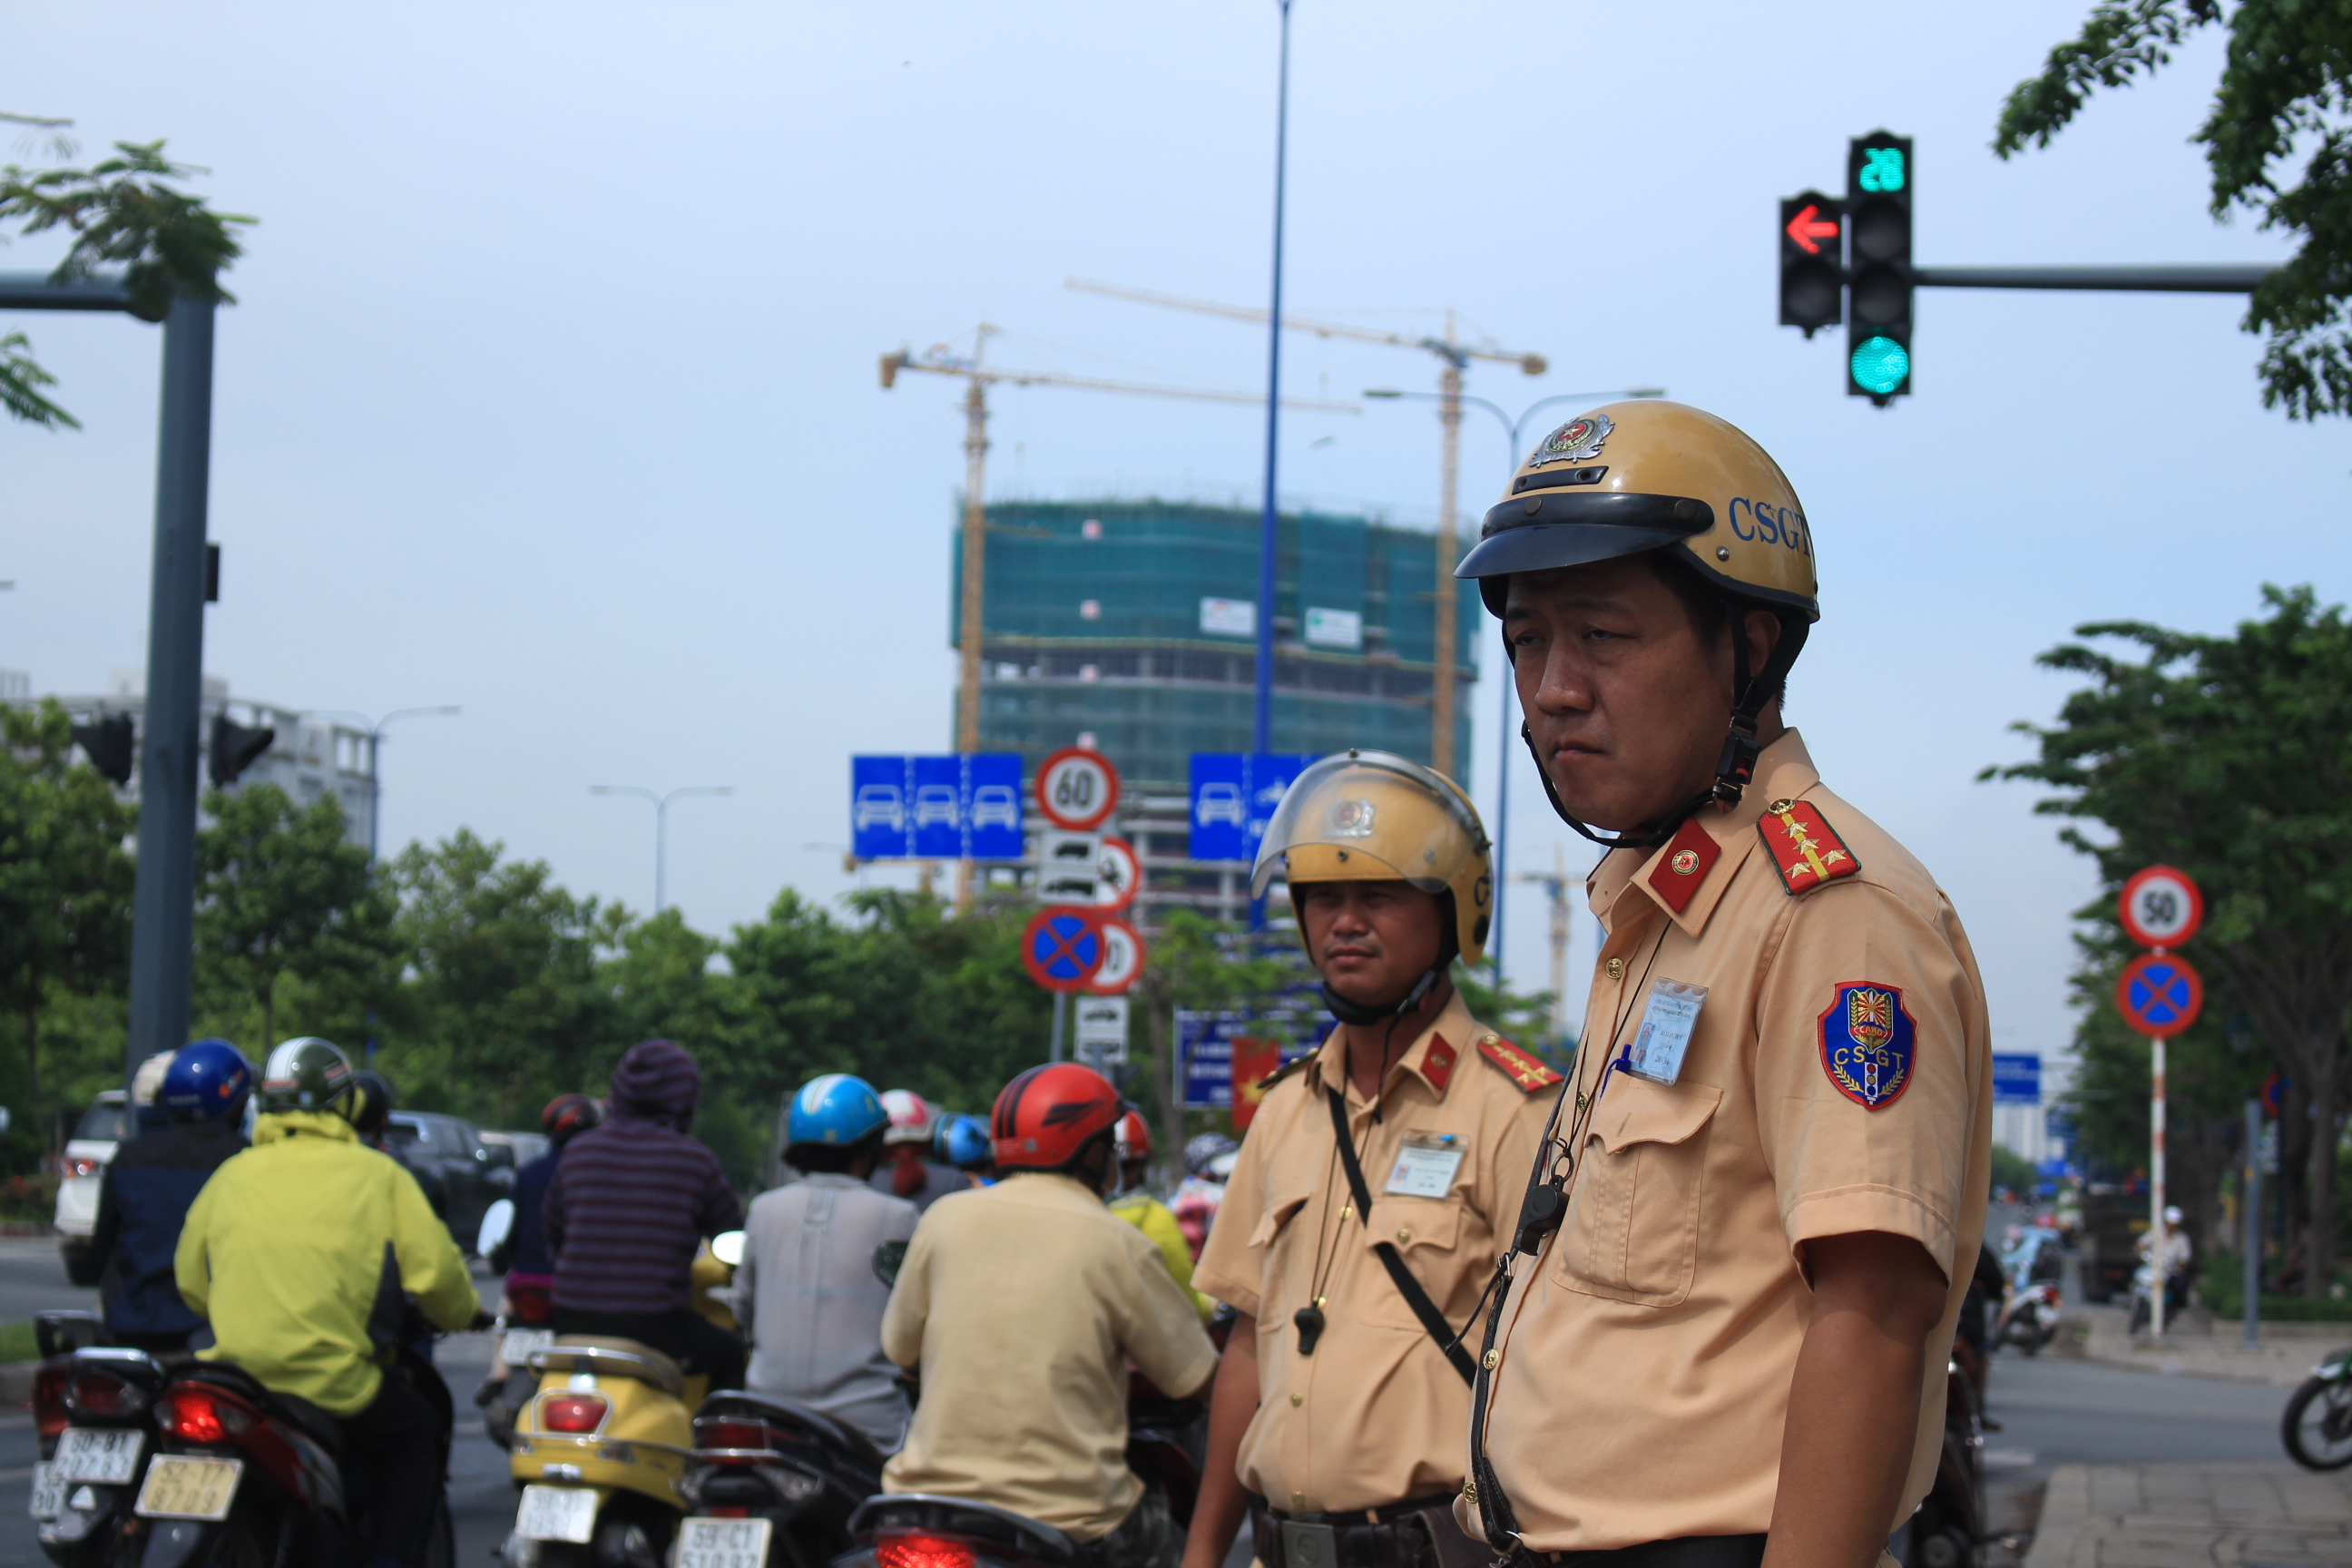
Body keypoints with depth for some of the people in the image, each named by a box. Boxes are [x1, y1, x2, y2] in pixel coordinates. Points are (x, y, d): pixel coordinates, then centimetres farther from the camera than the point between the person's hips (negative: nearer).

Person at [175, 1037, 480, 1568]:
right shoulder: (375, 1174, 2)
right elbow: (435, 1271, -1)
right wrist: (461, 1313, 20)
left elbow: (190, 1280, 17)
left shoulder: (231, 1175, 11)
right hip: (334, 1380, -4)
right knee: (416, 1433, 22)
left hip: (235, 1373, 4)